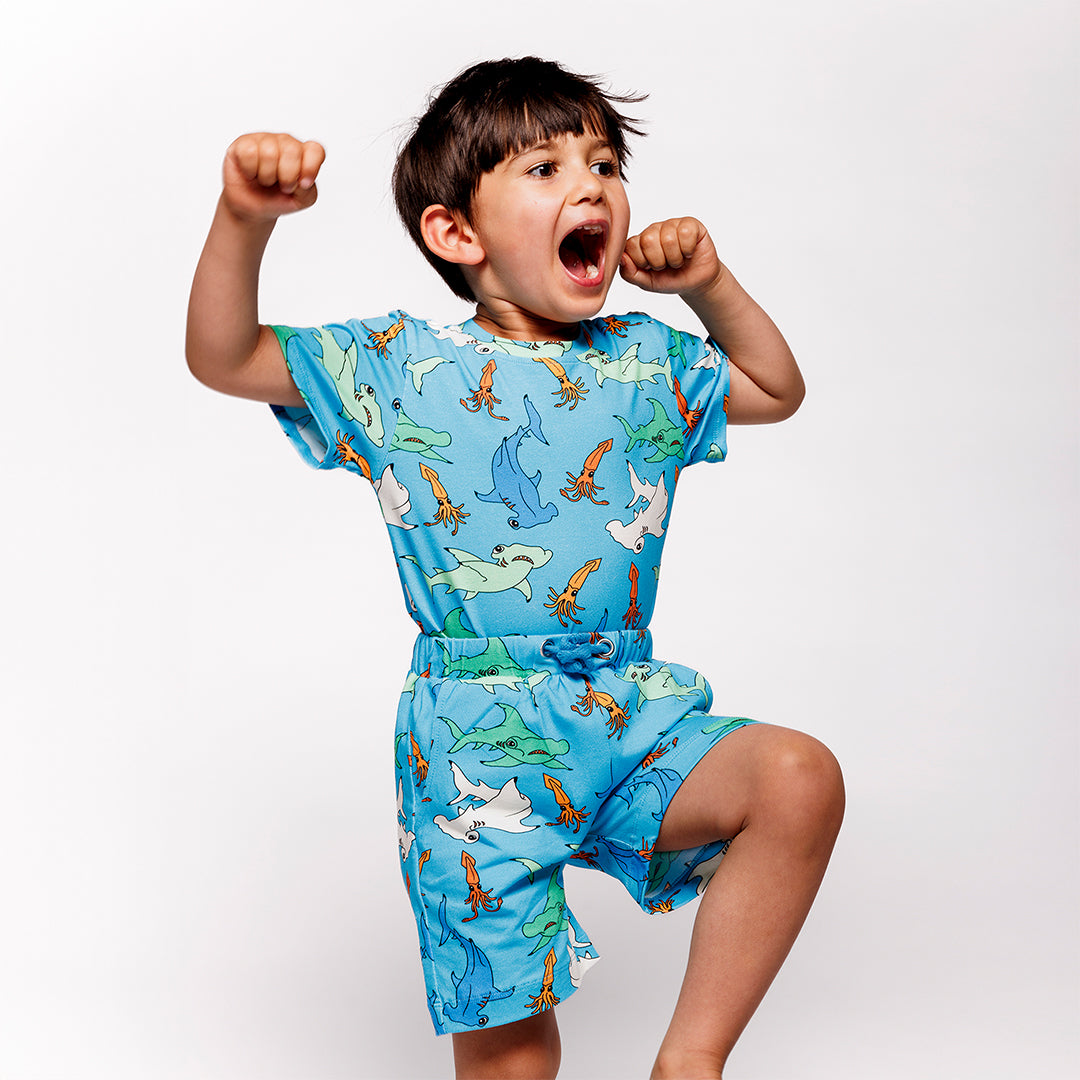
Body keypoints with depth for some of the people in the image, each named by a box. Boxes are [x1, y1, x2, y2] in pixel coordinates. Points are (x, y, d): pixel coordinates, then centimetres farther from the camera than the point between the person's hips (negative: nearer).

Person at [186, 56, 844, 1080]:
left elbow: (777, 390, 25)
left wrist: (712, 284, 10)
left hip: (633, 714, 3)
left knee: (800, 780, -23)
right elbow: (221, 358, 0)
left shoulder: (647, 361, 10)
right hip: (480, 744, -3)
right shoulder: (398, 367, 0)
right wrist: (245, 218, -16)